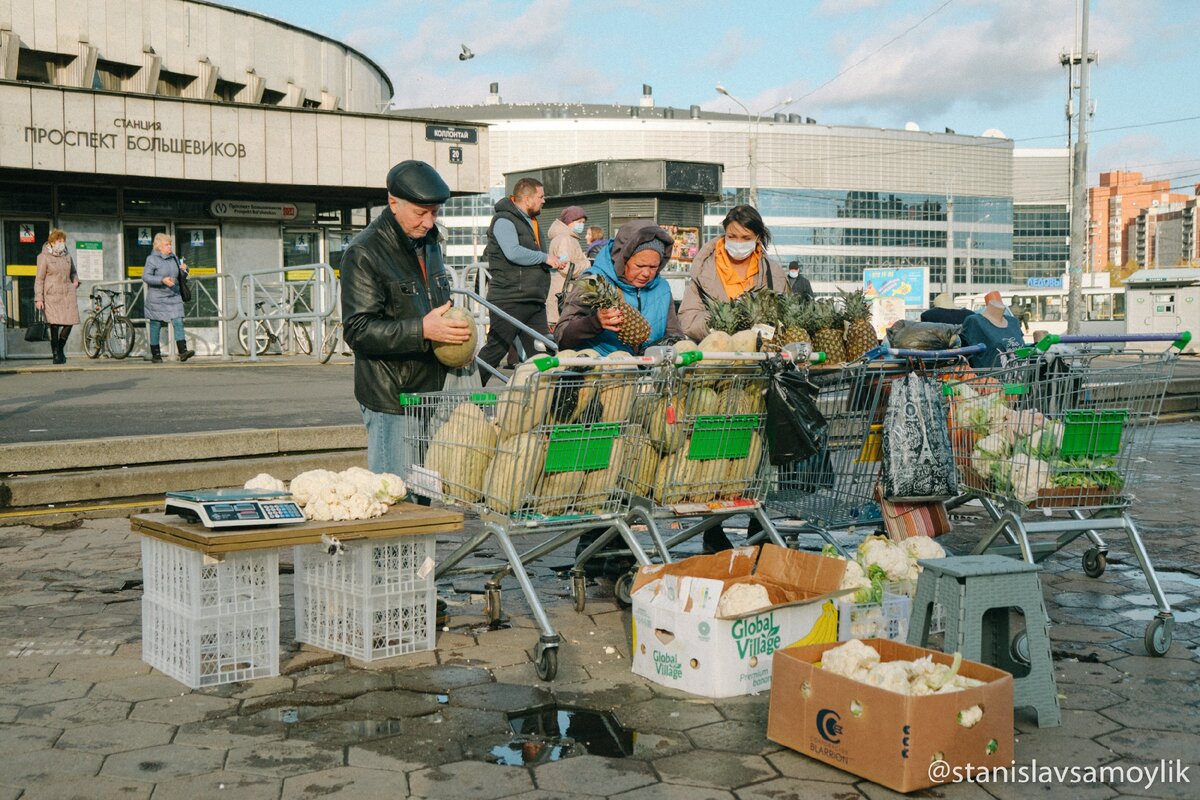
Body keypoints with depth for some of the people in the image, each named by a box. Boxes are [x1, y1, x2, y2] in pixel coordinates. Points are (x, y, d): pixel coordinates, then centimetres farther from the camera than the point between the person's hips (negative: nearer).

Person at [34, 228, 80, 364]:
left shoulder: (67, 256, 15)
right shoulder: (44, 257, 0)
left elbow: (73, 272, 33)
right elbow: (39, 279, -1)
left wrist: (75, 281, 10)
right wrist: (38, 298, -7)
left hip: (68, 294, 5)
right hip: (52, 295, -5)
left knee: (69, 322, -3)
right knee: (55, 324, -9)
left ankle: (61, 348, 19)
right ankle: (55, 353, 1)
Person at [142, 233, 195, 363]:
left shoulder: (174, 258, 12)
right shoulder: (152, 259, -5)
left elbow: (182, 276, 21)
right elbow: (146, 277, -13)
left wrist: (184, 270, -1)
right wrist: (162, 280, -25)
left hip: (173, 296, 5)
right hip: (157, 298, -5)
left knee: (178, 323, -8)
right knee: (156, 325, 3)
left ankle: (183, 352, -14)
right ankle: (155, 355, 12)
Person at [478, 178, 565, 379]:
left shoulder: (530, 222, 23)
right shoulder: (504, 220, -9)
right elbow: (513, 253, -25)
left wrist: (553, 263, 17)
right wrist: (545, 257, -15)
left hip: (535, 301, 9)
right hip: (509, 300, -9)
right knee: (495, 349, -6)